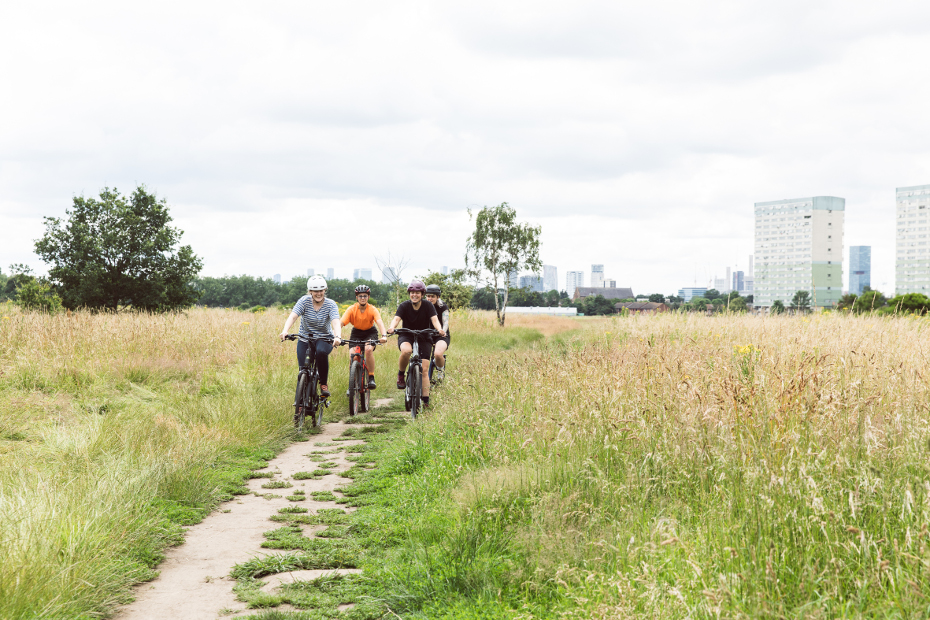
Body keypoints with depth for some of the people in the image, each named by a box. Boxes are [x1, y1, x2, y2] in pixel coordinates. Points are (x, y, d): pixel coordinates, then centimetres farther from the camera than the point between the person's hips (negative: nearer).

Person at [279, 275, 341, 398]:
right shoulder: (304, 301, -10)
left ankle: (324, 384, -17)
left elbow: (336, 322, -26)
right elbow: (292, 316, -23)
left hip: (324, 339, -1)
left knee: (321, 351, -35)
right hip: (305, 339, 1)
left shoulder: (330, 304, -11)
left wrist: (337, 337, -47)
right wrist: (285, 331, -43)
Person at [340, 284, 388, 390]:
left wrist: (383, 336, -55)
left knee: (368, 349, -31)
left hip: (370, 332, -1)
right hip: (356, 332, 1)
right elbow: (341, 323, -29)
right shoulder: (351, 309, -20)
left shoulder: (372, 310, -21)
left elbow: (380, 322, -35)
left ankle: (371, 378, -18)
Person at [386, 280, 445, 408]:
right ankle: (401, 375, -12)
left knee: (424, 370, -8)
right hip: (406, 337, -1)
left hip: (424, 339, 1)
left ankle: (426, 400, -4)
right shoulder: (404, 306, -10)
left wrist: (439, 329, -44)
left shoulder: (428, 306, -9)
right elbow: (396, 319, -24)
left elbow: (434, 320, -22)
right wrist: (392, 327, -47)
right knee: (406, 350, -38)